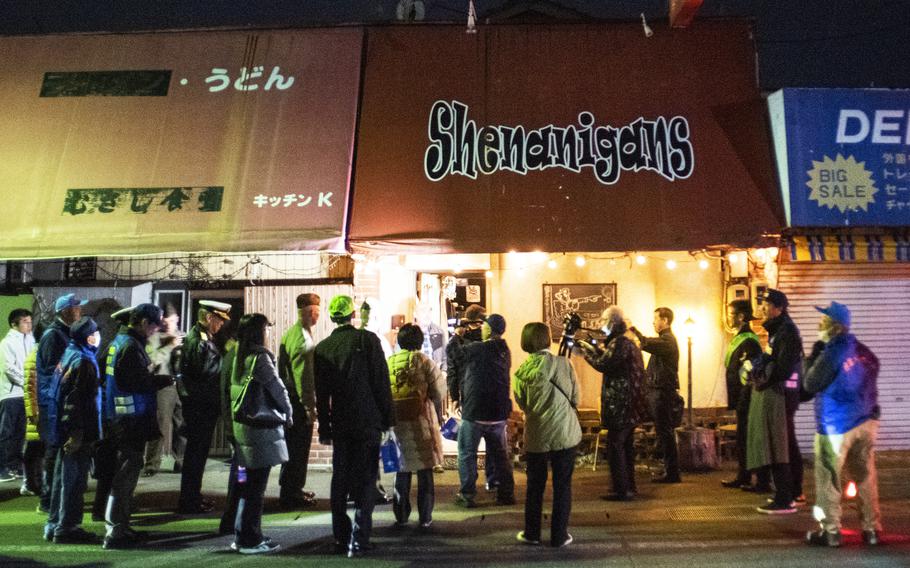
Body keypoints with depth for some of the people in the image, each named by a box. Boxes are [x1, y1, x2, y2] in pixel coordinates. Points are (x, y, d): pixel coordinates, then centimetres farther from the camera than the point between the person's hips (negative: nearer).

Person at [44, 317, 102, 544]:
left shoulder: (70, 355, 12)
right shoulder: (83, 362, -17)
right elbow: (75, 399, -22)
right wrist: (77, 433, -22)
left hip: (67, 429, 10)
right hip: (78, 431, -10)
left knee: (64, 477, 17)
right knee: (75, 479, -2)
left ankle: (55, 524, 26)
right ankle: (67, 527, 4)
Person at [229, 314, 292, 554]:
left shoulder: (237, 355, 9)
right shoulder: (260, 356, -15)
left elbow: (229, 390, 13)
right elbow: (277, 388, -14)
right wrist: (288, 414, 0)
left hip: (240, 426, 8)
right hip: (261, 428, -8)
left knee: (248, 483, 17)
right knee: (256, 486, 1)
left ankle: (242, 535, 25)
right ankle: (251, 540, 8)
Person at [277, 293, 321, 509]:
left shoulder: (289, 333, 9)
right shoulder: (305, 339, -18)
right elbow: (305, 376, -21)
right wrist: (310, 406, -17)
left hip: (288, 397, 9)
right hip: (300, 400, -9)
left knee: (292, 445, 18)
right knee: (299, 448, 1)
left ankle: (290, 490, 29)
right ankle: (292, 494, 9)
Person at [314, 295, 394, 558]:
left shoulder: (322, 348, 3)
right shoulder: (368, 339, -7)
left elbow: (321, 393, 6)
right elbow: (382, 382, -8)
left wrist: (324, 428, 13)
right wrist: (387, 418, -1)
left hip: (340, 423, 4)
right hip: (368, 421, -3)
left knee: (340, 479, 13)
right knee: (365, 481, 1)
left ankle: (341, 537, 19)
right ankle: (359, 540, -2)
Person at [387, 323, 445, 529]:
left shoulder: (388, 363, 5)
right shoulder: (424, 361, -5)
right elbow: (438, 392, -3)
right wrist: (438, 416, 12)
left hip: (396, 422, 3)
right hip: (421, 421, -3)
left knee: (402, 470, 14)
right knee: (424, 471, 7)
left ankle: (401, 516, 18)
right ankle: (425, 518, 10)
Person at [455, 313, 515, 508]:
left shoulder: (476, 349, -16)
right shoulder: (504, 351, 6)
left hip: (474, 413, -6)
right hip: (499, 413, 6)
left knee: (467, 454, 7)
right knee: (500, 455, 16)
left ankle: (467, 495, 8)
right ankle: (506, 494, 21)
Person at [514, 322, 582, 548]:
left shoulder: (522, 371, -6)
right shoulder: (563, 363, -9)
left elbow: (522, 404, 3)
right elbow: (575, 398, -1)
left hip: (536, 435, 2)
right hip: (564, 433, -1)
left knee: (535, 485, 15)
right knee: (562, 486, 10)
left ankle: (532, 533, 24)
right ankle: (559, 535, 16)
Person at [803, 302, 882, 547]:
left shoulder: (832, 353, -16)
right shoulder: (862, 350, 5)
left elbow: (810, 384, -11)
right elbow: (872, 371, 18)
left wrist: (814, 353, -5)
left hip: (836, 425, -7)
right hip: (865, 421, 7)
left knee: (828, 479, 2)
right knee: (866, 477, 12)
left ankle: (830, 531, 6)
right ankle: (871, 529, 18)